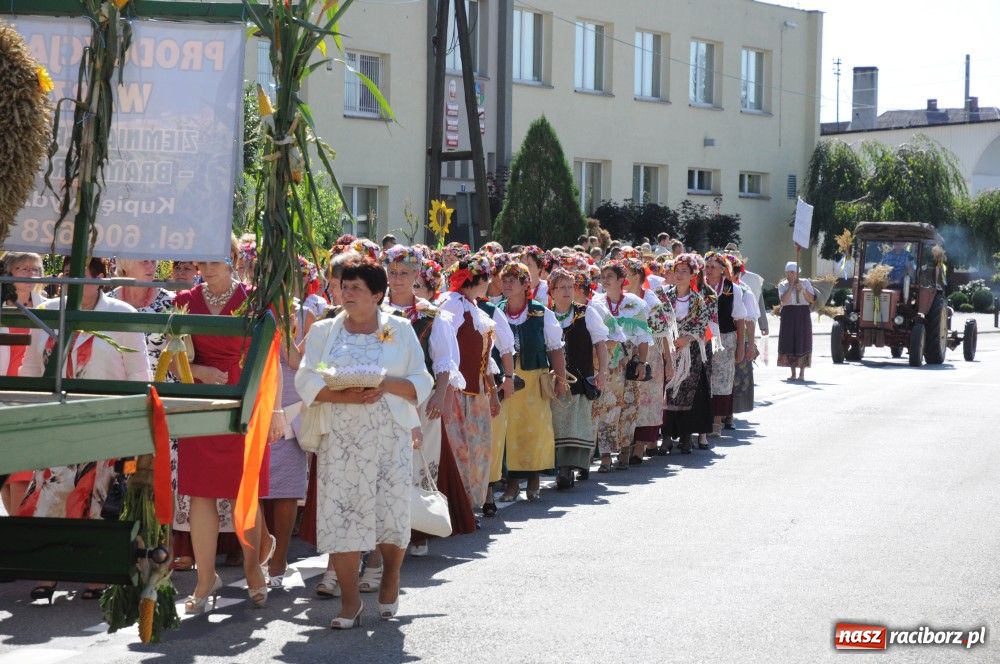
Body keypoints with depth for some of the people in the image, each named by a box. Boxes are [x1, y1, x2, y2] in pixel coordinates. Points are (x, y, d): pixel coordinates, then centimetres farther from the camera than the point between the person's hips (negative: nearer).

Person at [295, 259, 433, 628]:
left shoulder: (400, 330, 9)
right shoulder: (324, 331, 10)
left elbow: (422, 383, 4)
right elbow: (305, 380, 0)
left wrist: (388, 384, -15)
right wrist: (341, 395, -16)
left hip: (389, 434, 0)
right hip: (340, 436, 0)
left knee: (392, 510, -1)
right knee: (340, 512, -6)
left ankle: (390, 578, 26)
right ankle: (350, 600, 0)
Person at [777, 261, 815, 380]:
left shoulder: (805, 282, 7)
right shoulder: (782, 285, 5)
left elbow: (811, 299, 1)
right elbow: (784, 300, -11)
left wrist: (803, 290, -13)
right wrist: (791, 286, -12)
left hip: (803, 314, -1)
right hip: (788, 315, 1)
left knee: (802, 342, -2)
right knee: (789, 342, 0)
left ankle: (802, 372, 3)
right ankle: (793, 373, 7)